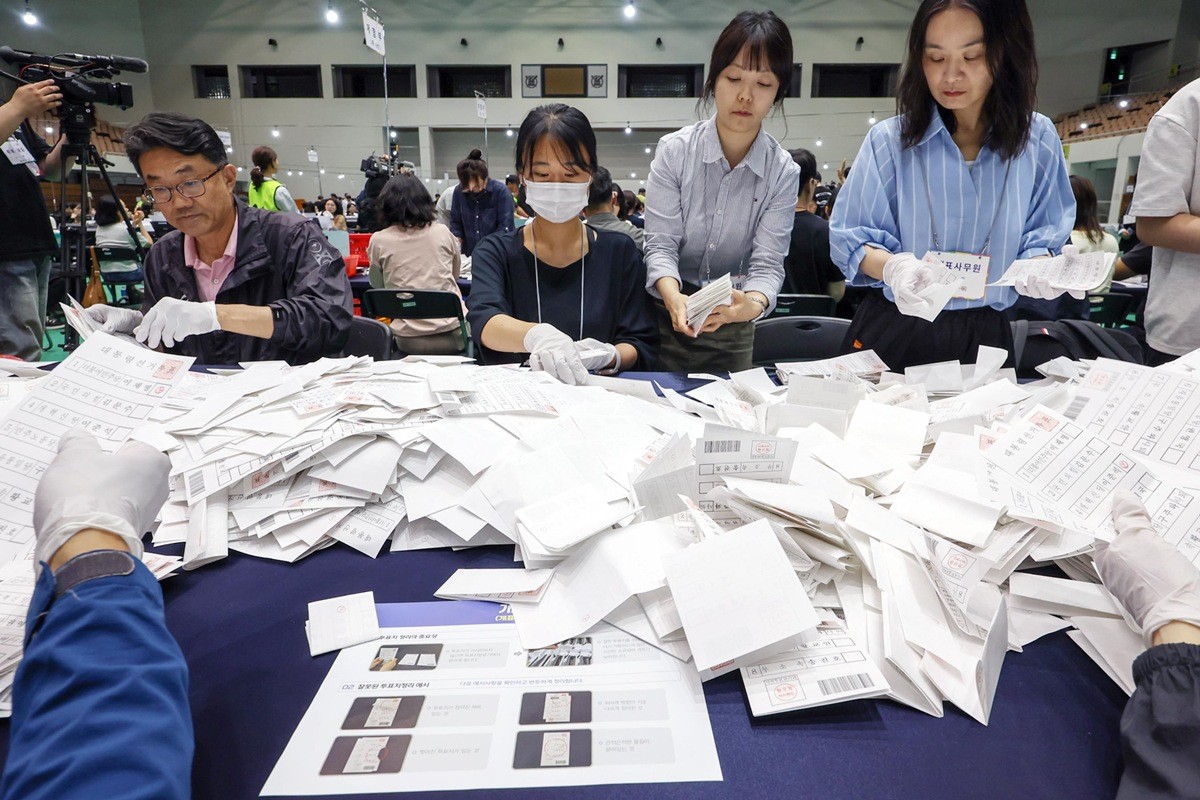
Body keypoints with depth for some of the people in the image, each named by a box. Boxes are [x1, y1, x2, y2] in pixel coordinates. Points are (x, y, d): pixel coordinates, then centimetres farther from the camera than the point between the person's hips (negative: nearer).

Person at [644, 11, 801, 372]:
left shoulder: (783, 172, -7)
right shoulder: (674, 150, -10)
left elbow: (768, 263, -13)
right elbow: (661, 244, -13)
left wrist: (753, 303, -36)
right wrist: (674, 297, -34)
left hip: (733, 327, 1)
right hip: (668, 311, -1)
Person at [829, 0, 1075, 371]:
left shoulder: (1037, 139, 0)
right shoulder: (891, 139, -8)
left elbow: (1042, 236, 7)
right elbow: (849, 238, -6)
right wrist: (891, 266, -27)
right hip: (893, 331, -2)